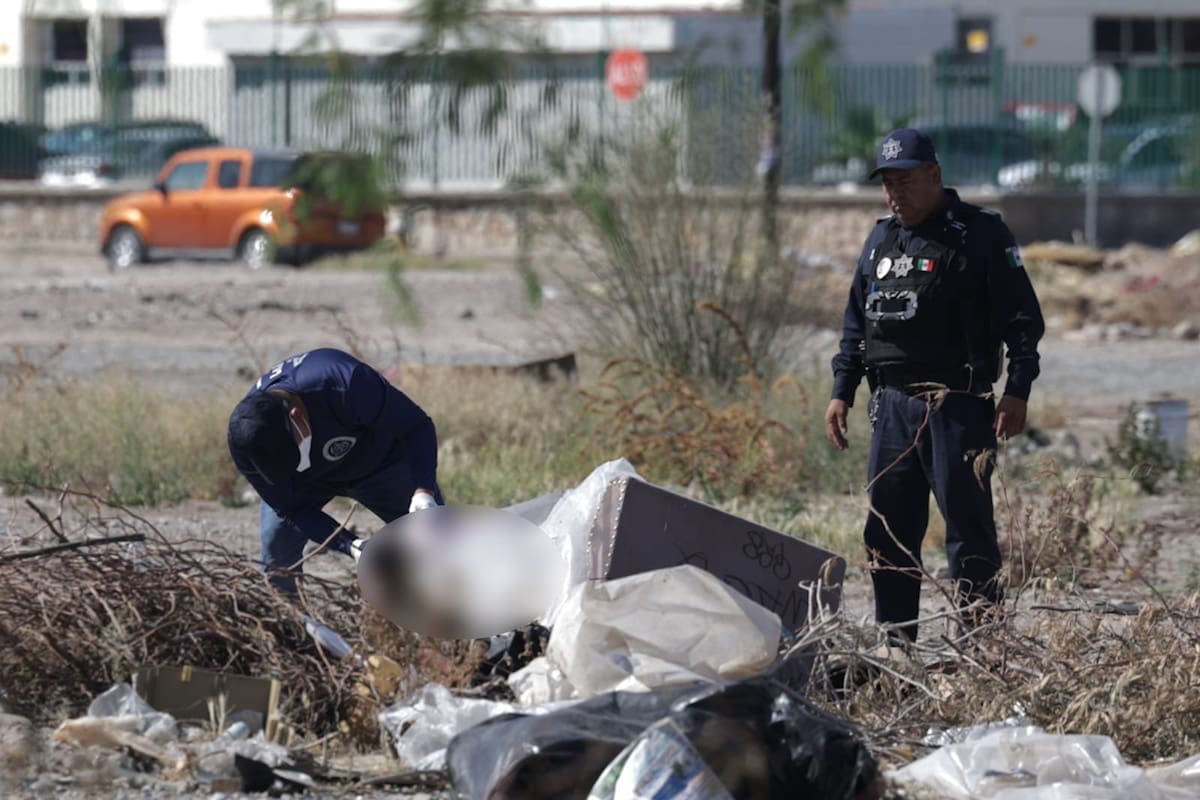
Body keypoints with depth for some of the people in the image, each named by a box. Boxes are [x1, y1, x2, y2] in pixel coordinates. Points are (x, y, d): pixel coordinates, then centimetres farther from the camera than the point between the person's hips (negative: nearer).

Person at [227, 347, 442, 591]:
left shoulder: (346, 385, -44)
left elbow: (417, 426, -31)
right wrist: (350, 545, -35)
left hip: (378, 462, -1)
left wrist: (423, 494, -45)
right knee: (276, 539, -16)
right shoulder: (245, 445, -33)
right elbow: (289, 509, -21)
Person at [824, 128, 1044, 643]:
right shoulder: (880, 241, 17)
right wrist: (841, 391, 15)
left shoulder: (980, 235, -3)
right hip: (892, 405, 7)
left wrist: (1017, 392, -15)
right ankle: (896, 646, 13)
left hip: (957, 407, -7)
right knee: (887, 529, 6)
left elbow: (1022, 318, -7)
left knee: (968, 524, -9)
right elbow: (856, 324, 23)